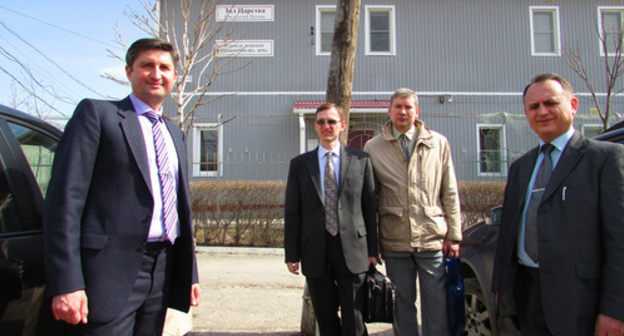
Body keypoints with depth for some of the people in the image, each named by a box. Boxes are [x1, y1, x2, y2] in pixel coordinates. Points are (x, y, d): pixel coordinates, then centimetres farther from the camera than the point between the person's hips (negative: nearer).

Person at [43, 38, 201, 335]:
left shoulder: (175, 134, 18)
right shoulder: (96, 113, -1)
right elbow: (64, 198, -9)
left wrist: (190, 274, 16)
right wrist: (66, 283, -16)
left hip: (162, 272, 6)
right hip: (111, 275, -6)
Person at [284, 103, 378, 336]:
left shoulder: (361, 160, 5)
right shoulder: (299, 164, 6)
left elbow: (370, 208, 4)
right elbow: (292, 212, 5)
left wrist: (372, 250, 2)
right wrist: (291, 254, 1)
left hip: (352, 249, -1)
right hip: (315, 251, 1)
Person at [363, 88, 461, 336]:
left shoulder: (439, 143, 7)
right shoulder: (373, 147, 5)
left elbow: (450, 193, 7)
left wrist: (454, 235, 3)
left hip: (433, 238, 0)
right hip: (395, 241, 0)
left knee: (437, 307, 5)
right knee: (402, 306, 10)